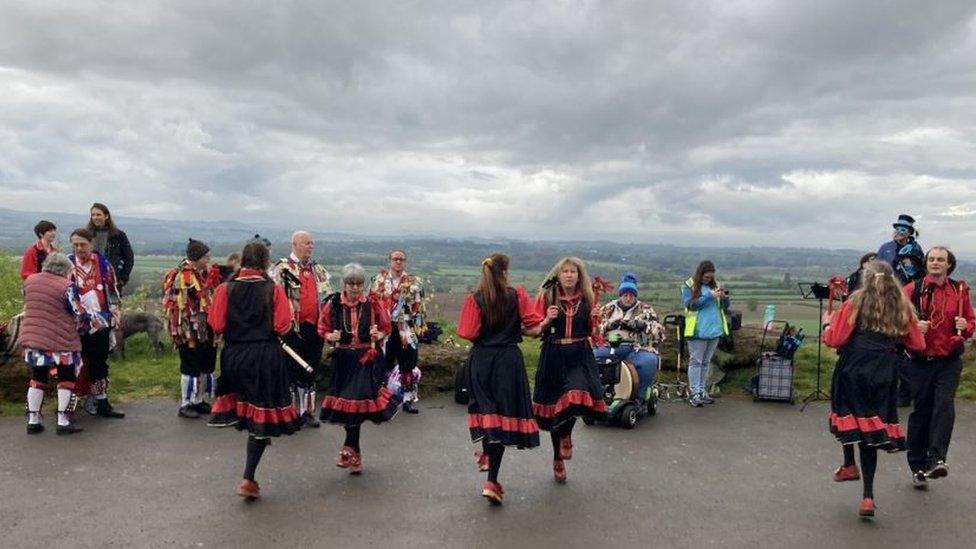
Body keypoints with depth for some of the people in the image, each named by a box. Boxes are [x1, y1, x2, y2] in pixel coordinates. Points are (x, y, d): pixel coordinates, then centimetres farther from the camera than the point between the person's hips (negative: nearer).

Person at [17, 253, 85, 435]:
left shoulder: (29, 280, 3)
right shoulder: (65, 286, -14)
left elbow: (28, 305, 16)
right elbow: (78, 314, -11)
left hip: (33, 338, 5)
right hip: (60, 341, -5)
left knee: (37, 378, 17)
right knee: (66, 379, 8)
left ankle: (33, 421, 20)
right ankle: (63, 421, 7)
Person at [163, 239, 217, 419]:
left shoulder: (203, 274, 10)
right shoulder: (182, 276, -16)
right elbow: (180, 308, -19)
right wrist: (187, 332, -20)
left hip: (205, 331, 8)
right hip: (190, 332, -8)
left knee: (205, 366, 14)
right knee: (190, 368, 0)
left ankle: (198, 401, 26)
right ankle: (185, 405, 12)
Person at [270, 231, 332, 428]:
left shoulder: (318, 270, 15)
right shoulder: (282, 268, -4)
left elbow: (327, 296, 20)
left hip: (315, 327, 5)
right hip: (293, 328, -5)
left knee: (311, 370, 10)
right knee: (292, 369, 0)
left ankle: (307, 410, 20)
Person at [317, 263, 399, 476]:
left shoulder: (373, 303, -1)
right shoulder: (333, 304, 1)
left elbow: (386, 327, 9)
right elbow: (323, 329, 11)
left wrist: (378, 335, -11)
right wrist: (331, 337, -9)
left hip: (367, 358, -1)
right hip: (343, 358, 2)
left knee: (358, 400, -12)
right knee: (348, 402, 5)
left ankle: (349, 449, 1)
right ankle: (356, 455, 18)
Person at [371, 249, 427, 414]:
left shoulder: (414, 282, 3)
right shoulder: (379, 280, 6)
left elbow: (418, 308, 2)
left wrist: (418, 327, -4)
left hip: (406, 330, 0)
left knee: (408, 365, 4)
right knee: (383, 363, 6)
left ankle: (408, 400, 14)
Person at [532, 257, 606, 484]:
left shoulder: (587, 298, 6)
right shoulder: (546, 296, 0)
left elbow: (591, 332, 13)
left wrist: (594, 318, -6)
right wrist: (547, 320, -17)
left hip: (580, 356, 1)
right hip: (554, 356, 0)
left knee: (578, 396, -25)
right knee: (554, 406, 7)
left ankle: (566, 434, 8)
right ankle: (558, 460, 28)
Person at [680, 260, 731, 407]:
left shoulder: (715, 285, 12)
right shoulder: (688, 286, -2)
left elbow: (725, 307, 12)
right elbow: (690, 304, -16)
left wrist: (724, 298, -11)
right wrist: (710, 296, -22)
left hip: (715, 330, 5)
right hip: (698, 331, -5)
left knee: (706, 362, 12)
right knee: (695, 361, -3)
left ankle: (702, 390, 19)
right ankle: (694, 392, 0)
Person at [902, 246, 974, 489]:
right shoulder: (913, 289, 0)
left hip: (949, 362, 1)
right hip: (920, 360, -1)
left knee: (944, 405, -17)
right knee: (921, 411, 5)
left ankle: (937, 459, -19)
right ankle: (918, 466, 15)